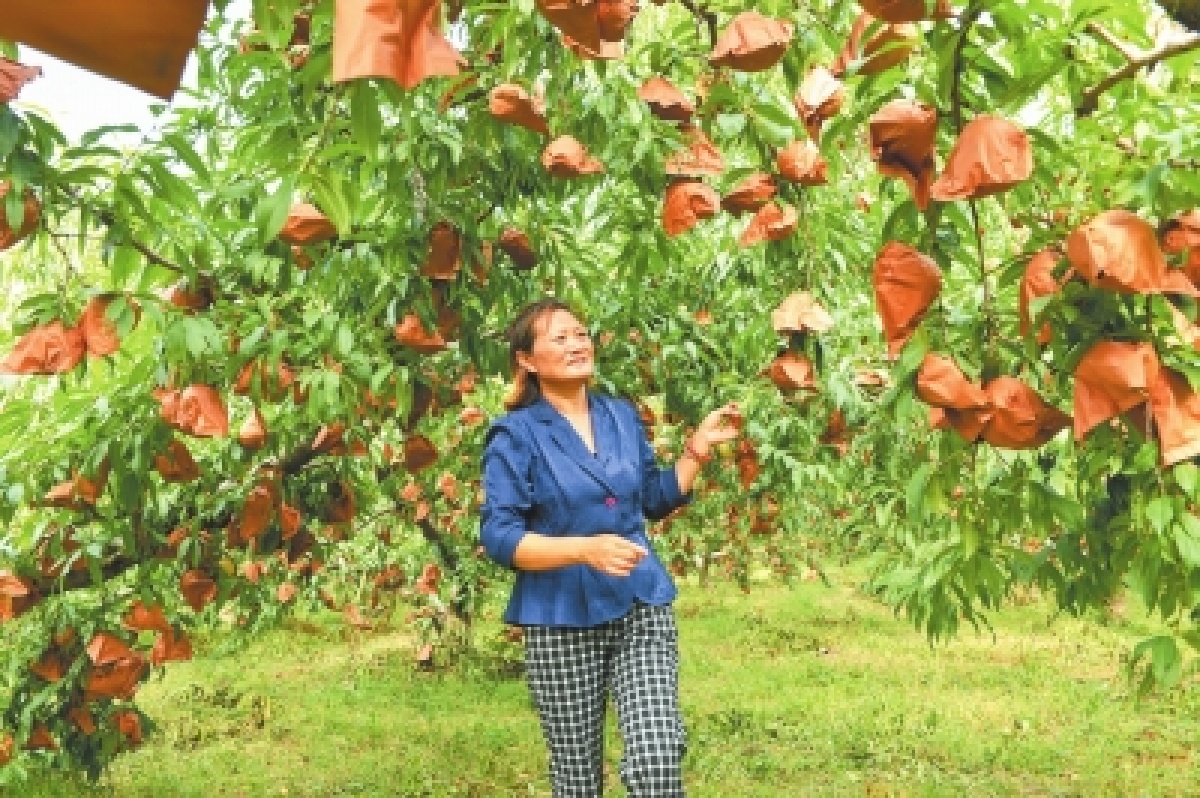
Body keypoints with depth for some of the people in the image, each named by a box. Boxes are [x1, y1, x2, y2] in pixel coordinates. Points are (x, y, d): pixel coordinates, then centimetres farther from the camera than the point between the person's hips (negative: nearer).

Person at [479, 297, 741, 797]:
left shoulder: (622, 416, 9)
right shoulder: (516, 434, -6)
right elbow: (498, 536, -13)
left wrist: (698, 448, 8)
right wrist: (585, 549, -25)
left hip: (642, 609, 3)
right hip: (562, 620, -3)